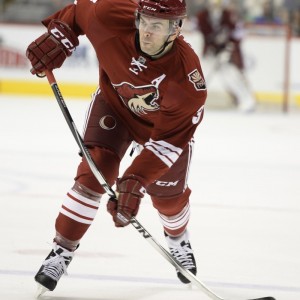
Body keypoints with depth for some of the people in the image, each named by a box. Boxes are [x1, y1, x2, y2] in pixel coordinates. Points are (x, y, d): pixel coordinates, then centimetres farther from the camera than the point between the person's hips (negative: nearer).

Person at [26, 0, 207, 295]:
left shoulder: (186, 77, -40)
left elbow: (167, 140, -38)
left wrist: (134, 183, -44)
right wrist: (56, 36, -19)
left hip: (165, 122, -1)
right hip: (115, 103, 1)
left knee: (169, 196, 9)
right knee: (95, 172, -18)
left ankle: (178, 239, 45)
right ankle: (62, 250, -7)